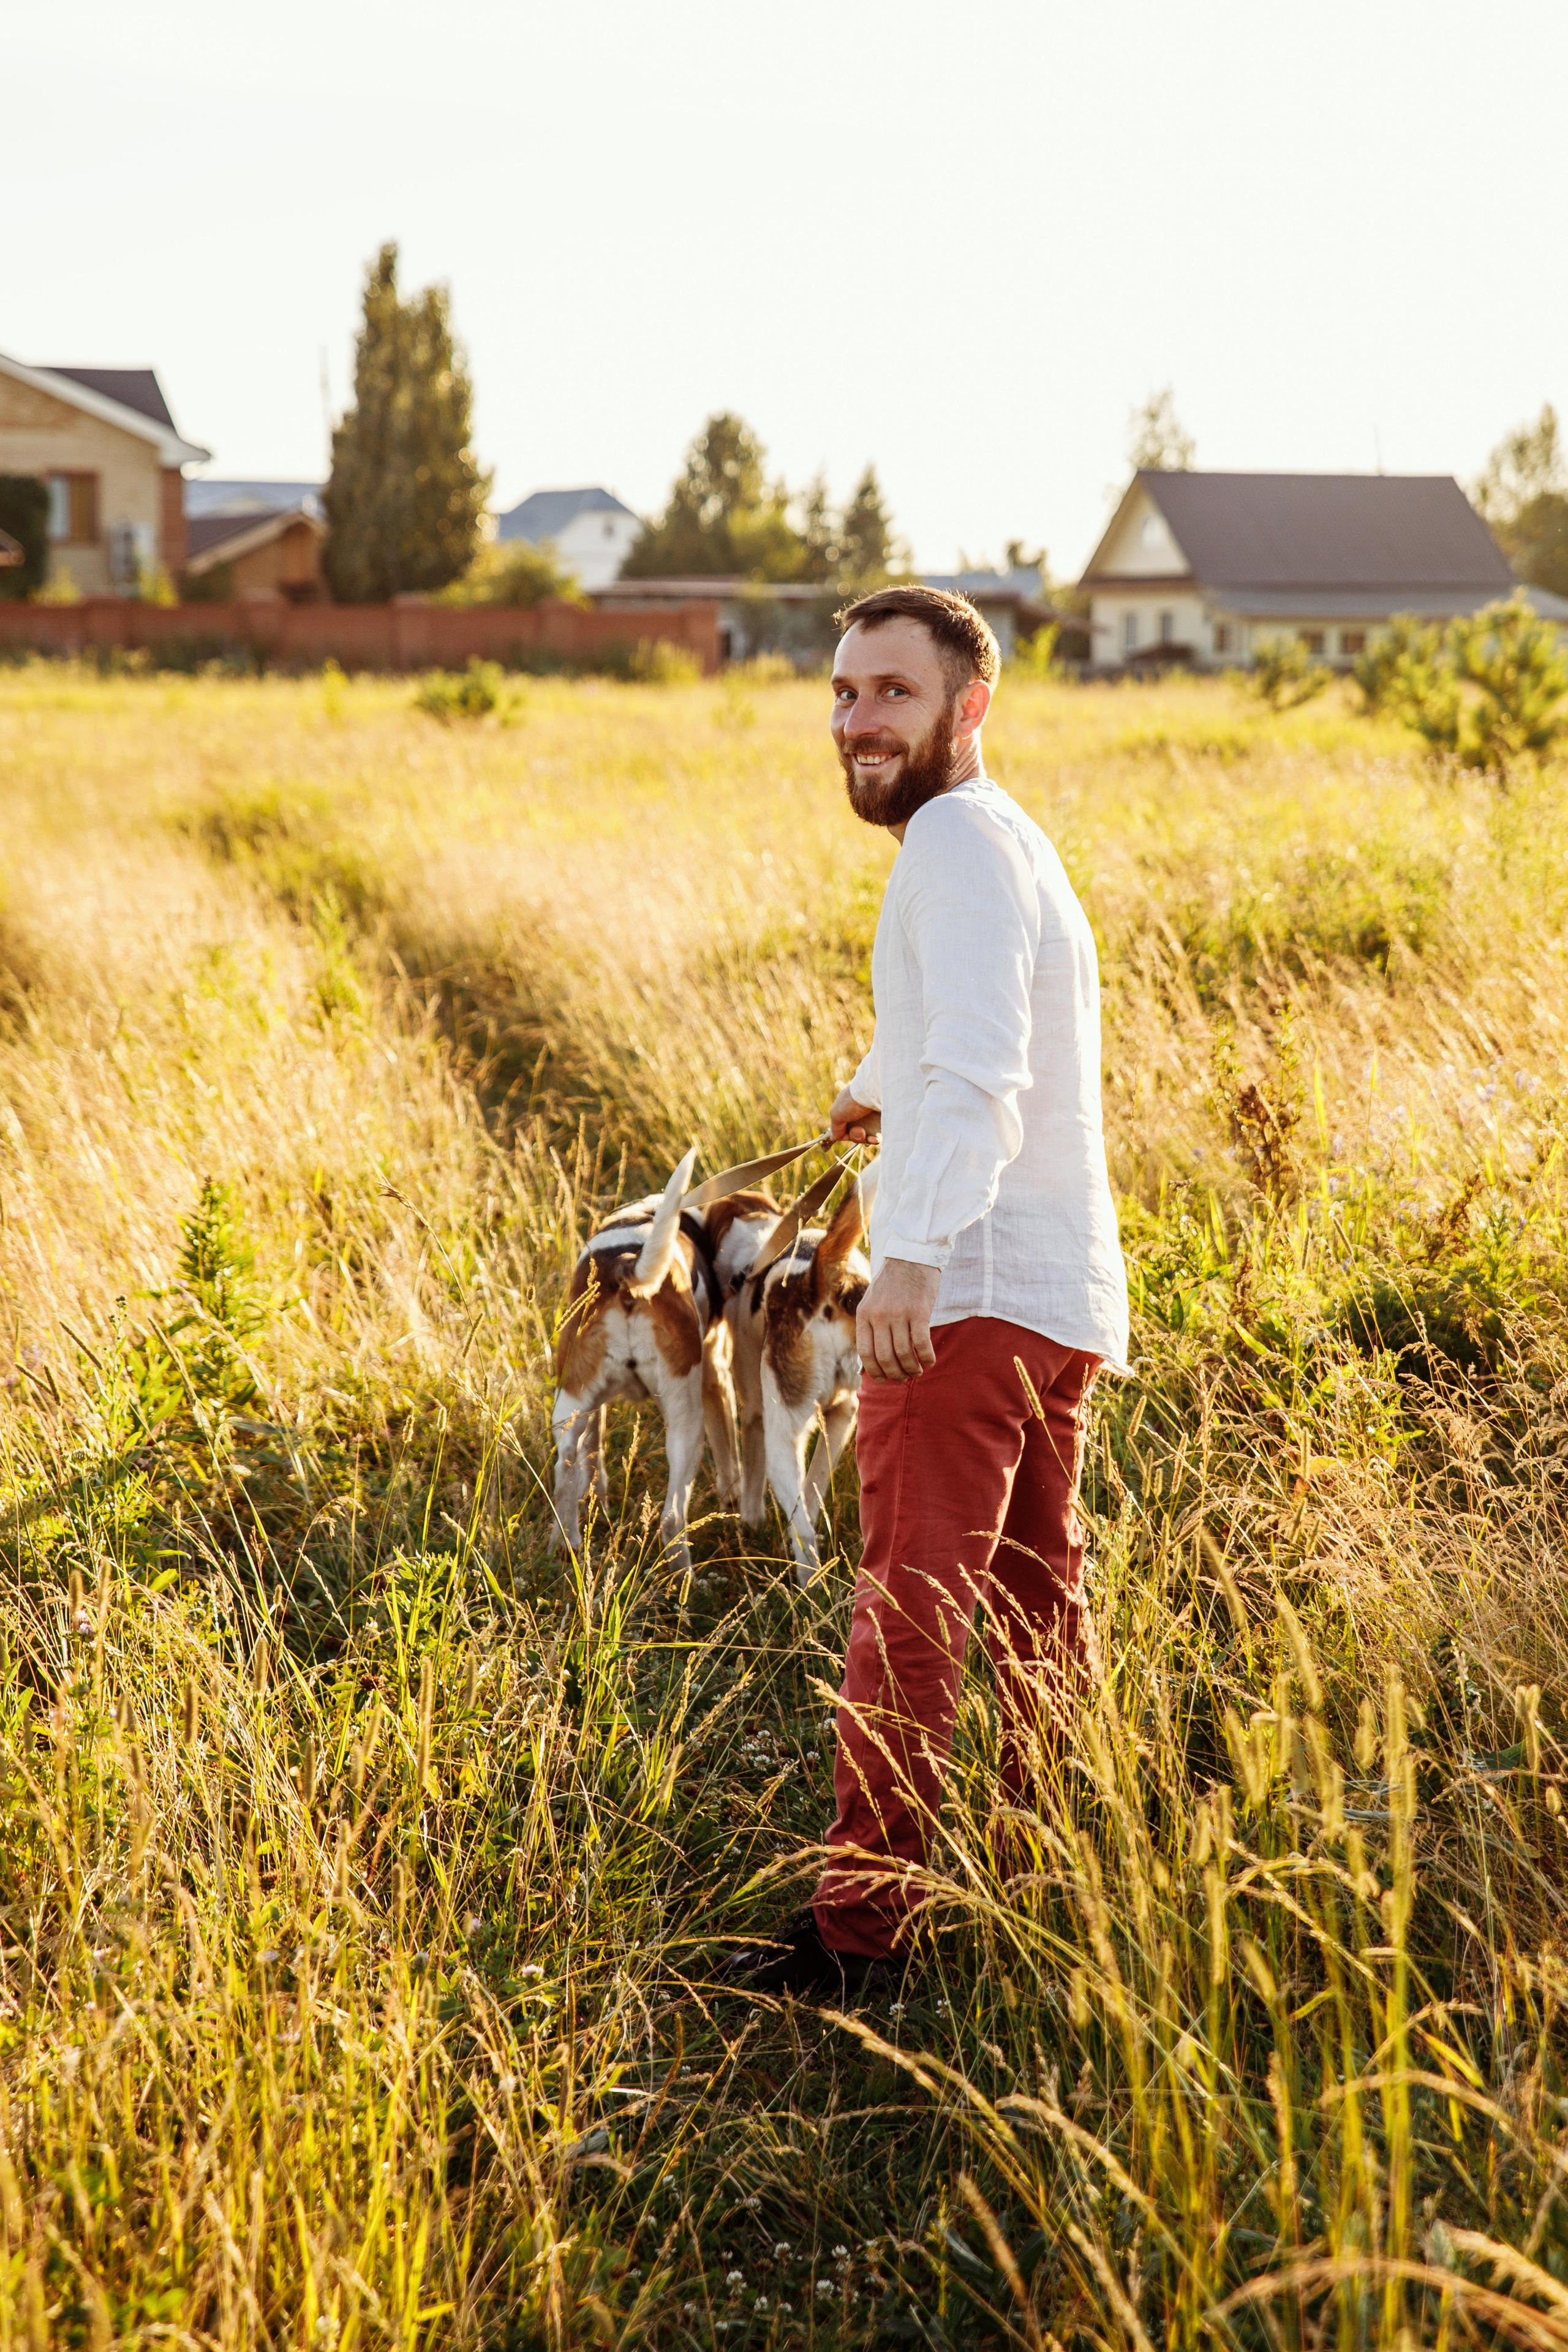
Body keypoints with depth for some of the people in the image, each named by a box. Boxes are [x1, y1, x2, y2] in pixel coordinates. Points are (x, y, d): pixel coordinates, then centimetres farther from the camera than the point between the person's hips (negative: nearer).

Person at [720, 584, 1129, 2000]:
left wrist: (912, 1249, -39)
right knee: (1034, 1605, 16)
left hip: (971, 1287, -10)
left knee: (909, 1607, -11)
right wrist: (881, 1090, 61)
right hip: (1061, 1294, 11)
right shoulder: (1010, 841, 20)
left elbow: (979, 1070, -27)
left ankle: (860, 1924, -11)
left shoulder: (960, 840, -12)